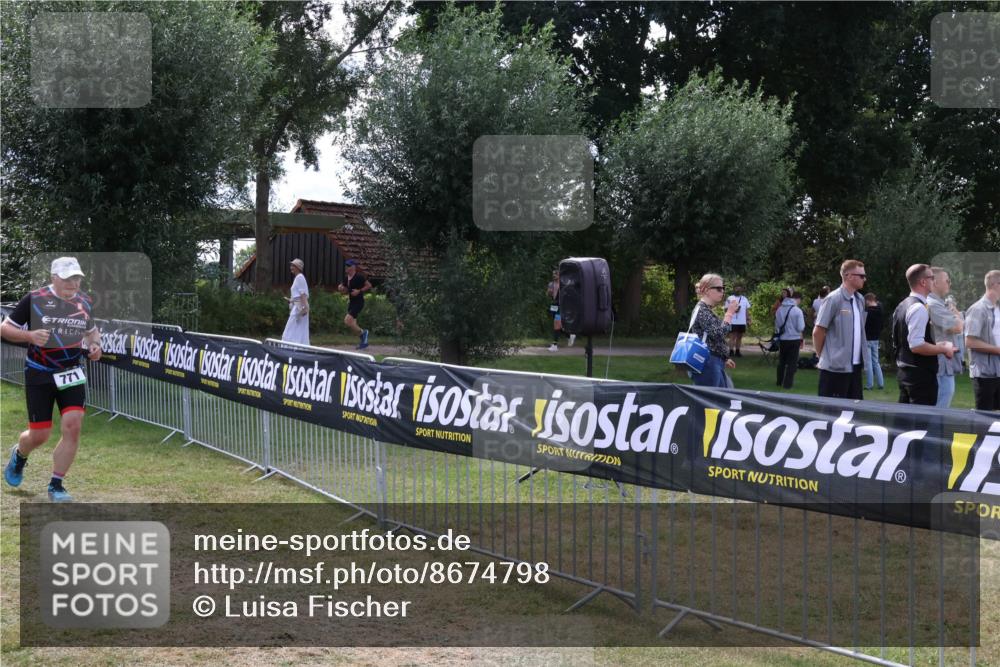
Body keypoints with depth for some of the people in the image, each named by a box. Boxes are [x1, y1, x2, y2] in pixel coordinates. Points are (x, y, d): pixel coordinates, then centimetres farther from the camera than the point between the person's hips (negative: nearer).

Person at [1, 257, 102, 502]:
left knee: (72, 426, -12)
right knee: (39, 435, 0)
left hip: (71, 373, 3)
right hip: (39, 374, -3)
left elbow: (92, 330, 24)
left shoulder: (84, 302, 5)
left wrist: (95, 345, 2)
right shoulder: (34, 299, -8)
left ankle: (56, 485, 3)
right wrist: (30, 336, -21)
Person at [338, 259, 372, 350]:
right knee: (352, 324, 10)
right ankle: (363, 341, 23)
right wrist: (341, 288, 1)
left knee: (347, 321, -20)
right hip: (351, 302, 9)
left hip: (358, 302, -9)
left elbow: (369, 286, -10)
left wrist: (359, 291, -18)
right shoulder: (347, 278, 10)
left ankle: (362, 332, -1)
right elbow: (346, 291, 22)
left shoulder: (359, 277, -12)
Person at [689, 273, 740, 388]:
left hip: (715, 364, 10)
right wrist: (729, 313, -16)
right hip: (707, 365, -10)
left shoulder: (707, 310, 16)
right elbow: (719, 335, -23)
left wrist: (724, 359, 25)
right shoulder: (702, 310, -14)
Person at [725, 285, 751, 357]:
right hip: (733, 322, -5)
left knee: (739, 337, 8)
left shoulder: (745, 299, 15)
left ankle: (737, 351, 13)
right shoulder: (730, 299, 1)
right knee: (732, 336, -7)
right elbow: (726, 309, -2)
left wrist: (749, 320, 8)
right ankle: (731, 351, -7)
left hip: (742, 322, 5)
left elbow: (747, 310, 15)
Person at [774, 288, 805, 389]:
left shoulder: (779, 309, -2)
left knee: (782, 361, 20)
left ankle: (780, 382, 29)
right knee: (792, 362, 7)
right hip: (794, 339, -4)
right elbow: (800, 328, -13)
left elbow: (776, 325, 6)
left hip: (782, 339, 4)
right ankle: (787, 383, 6)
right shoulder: (797, 311, -15)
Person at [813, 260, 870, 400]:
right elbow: (818, 332, -10)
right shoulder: (833, 299, -13)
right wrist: (822, 356, 0)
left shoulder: (860, 300, 11)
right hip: (836, 367, -7)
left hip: (855, 366, 8)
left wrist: (862, 357, 17)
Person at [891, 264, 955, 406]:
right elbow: (916, 346, -26)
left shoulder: (902, 306, 13)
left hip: (904, 372, 10)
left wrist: (937, 346, 18)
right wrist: (943, 349, -13)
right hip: (921, 375, -10)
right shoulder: (919, 308, -18)